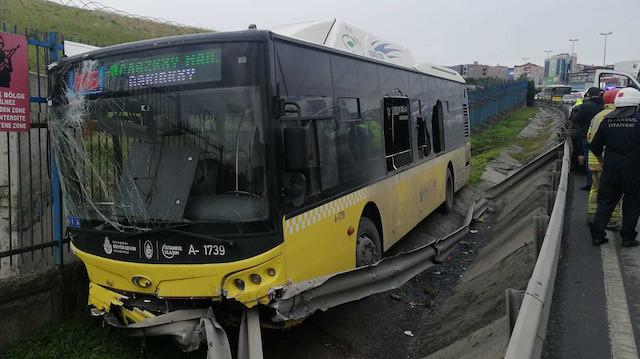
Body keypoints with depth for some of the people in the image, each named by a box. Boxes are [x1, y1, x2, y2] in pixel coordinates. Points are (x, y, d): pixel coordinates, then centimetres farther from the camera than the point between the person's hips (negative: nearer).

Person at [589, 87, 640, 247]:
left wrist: (602, 162, 20)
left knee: (605, 202, 11)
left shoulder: (607, 121, 1)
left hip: (610, 168, 3)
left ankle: (597, 235, 11)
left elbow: (595, 147, 7)